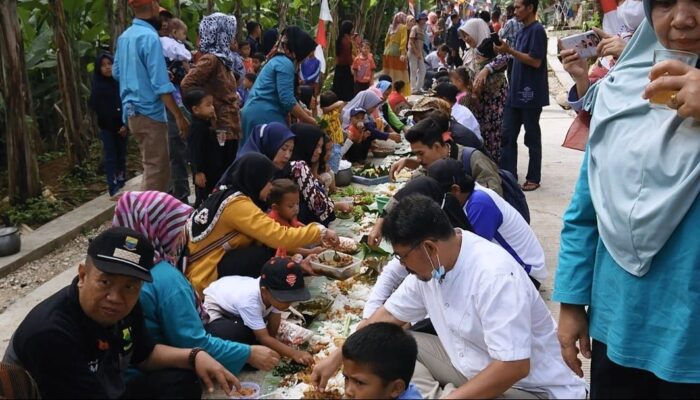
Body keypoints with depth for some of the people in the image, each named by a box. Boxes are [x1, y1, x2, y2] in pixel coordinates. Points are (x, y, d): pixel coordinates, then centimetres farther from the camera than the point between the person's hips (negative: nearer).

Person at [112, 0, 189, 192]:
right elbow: (160, 85, -20)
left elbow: (116, 72, 21)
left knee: (153, 167, 18)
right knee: (156, 170, -3)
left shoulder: (124, 37, 11)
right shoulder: (149, 37, -16)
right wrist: (179, 116, -17)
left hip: (132, 111, 9)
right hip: (149, 113, -9)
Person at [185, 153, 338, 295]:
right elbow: (279, 237, -27)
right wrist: (320, 231, -16)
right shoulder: (237, 204, -21)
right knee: (271, 253, -20)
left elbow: (268, 236, 7)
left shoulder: (229, 195, 8)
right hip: (206, 277, -9)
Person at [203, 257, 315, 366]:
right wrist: (294, 354, -43)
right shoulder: (249, 300, -43)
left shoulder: (275, 292, -26)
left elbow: (272, 332, -13)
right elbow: (264, 338, -38)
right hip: (213, 308, -7)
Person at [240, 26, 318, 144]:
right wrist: (310, 121, -10)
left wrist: (304, 114, 23)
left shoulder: (279, 60, 21)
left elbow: (285, 97, 26)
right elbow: (287, 100, -18)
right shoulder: (285, 64, -11)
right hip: (265, 116, -10)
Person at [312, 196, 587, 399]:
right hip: (469, 367, 8)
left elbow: (513, 366, -30)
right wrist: (336, 359, 9)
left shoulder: (494, 275, -29)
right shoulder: (430, 265, -4)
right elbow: (388, 315, 9)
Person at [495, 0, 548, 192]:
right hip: (516, 92, 8)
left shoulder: (537, 30, -12)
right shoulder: (522, 31, 13)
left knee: (532, 137, 2)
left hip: (531, 94, -8)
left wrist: (510, 50, -18)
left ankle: (533, 178, 12)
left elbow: (535, 61, -20)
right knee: (507, 135, 8)